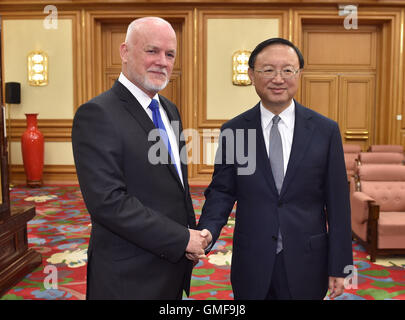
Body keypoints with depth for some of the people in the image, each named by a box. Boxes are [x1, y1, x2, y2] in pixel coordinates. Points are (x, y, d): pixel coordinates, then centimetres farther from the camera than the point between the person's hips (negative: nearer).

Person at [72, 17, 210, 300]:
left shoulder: (169, 110, 9)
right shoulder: (97, 114, -17)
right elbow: (107, 201, -24)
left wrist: (194, 235, 3)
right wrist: (182, 238, -19)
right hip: (129, 277, -7)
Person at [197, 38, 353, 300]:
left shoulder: (326, 130, -4)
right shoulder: (233, 131, -3)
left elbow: (338, 204, -2)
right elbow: (222, 191, 0)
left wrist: (339, 267, -2)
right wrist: (205, 234, -18)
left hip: (305, 265, 0)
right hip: (251, 265, 1)